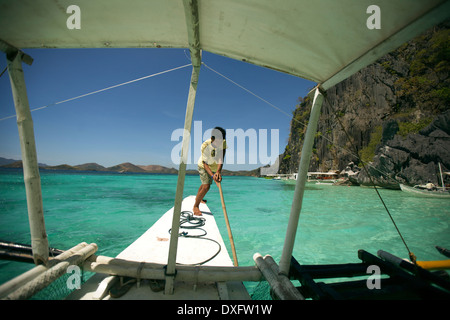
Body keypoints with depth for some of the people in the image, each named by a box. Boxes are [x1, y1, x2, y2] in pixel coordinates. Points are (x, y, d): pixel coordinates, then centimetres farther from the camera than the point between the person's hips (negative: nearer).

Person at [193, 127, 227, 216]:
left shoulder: (223, 143, -26)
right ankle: (195, 206, 3)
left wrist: (218, 171, -51)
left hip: (215, 168, 5)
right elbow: (205, 163, -33)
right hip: (204, 166, -4)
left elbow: (221, 158, -34)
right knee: (206, 186, -18)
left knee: (204, 184, 25)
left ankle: (198, 198, 53)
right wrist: (212, 175, -48)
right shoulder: (205, 145, -34)